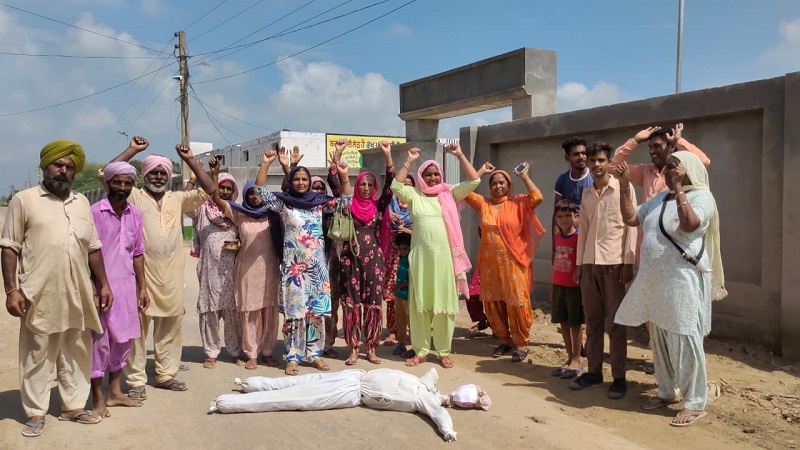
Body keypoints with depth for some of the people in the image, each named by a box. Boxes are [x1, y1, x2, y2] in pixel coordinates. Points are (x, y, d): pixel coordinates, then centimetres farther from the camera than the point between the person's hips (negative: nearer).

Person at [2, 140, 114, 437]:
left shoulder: (81, 202, 14)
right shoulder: (24, 200, 1)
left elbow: (93, 248, 16)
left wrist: (103, 284, 11)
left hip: (78, 296, 5)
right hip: (40, 296, -4)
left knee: (76, 354, 12)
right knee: (37, 356, 5)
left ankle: (73, 406, 24)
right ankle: (35, 413, 17)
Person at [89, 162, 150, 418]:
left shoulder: (136, 214, 7)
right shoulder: (96, 212, -10)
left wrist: (142, 287, 11)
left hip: (127, 285, 6)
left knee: (123, 339, 12)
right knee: (100, 341, 2)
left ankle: (115, 392, 26)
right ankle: (98, 398, 15)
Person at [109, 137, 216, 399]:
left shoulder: (178, 199, 13)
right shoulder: (134, 196, 3)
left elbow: (209, 191, 9)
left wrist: (190, 160, 6)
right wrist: (132, 150, -3)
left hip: (171, 274, 4)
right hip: (141, 271, -4)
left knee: (170, 327, 11)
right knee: (138, 326, 1)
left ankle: (166, 374, 24)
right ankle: (136, 381, 8)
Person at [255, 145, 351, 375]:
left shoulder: (319, 202, 7)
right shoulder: (283, 202, 1)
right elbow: (260, 190, -7)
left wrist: (344, 176, 0)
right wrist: (265, 164, -16)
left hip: (317, 264, 3)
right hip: (293, 265, -3)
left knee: (317, 310, 6)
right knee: (294, 310, -1)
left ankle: (314, 354, 17)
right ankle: (293, 357, 8)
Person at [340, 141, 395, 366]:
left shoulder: (379, 205, 6)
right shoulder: (349, 204, 5)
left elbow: (390, 184, -4)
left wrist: (387, 155, -11)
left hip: (374, 259, 1)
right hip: (352, 259, -1)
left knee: (373, 303, 3)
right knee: (352, 303, 2)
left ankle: (371, 348, 13)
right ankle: (353, 348, 9)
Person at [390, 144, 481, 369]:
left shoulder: (450, 194, 8)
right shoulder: (414, 196, 7)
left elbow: (474, 181, 1)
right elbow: (396, 185, -7)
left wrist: (460, 155, -2)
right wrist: (409, 161, -4)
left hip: (445, 256, 0)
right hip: (421, 256, 0)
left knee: (445, 303, 5)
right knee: (420, 304, 6)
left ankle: (444, 351, 16)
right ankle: (420, 350, 17)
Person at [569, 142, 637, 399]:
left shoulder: (623, 188, -1)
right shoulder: (587, 193, 13)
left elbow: (631, 226, -5)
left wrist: (628, 262, -11)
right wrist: (578, 263, 11)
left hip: (614, 263, -5)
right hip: (589, 263, 5)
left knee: (614, 323, 0)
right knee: (592, 320, 9)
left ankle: (619, 377, 7)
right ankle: (594, 370, 18)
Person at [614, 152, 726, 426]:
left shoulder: (701, 196, -8)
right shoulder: (660, 198, 15)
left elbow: (689, 224, -26)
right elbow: (630, 218, 17)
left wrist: (679, 189, -25)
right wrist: (625, 186, 10)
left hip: (682, 281, -8)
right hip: (655, 280, 8)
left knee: (684, 340, -6)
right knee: (659, 340, 14)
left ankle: (695, 403, 4)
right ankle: (669, 391, 28)